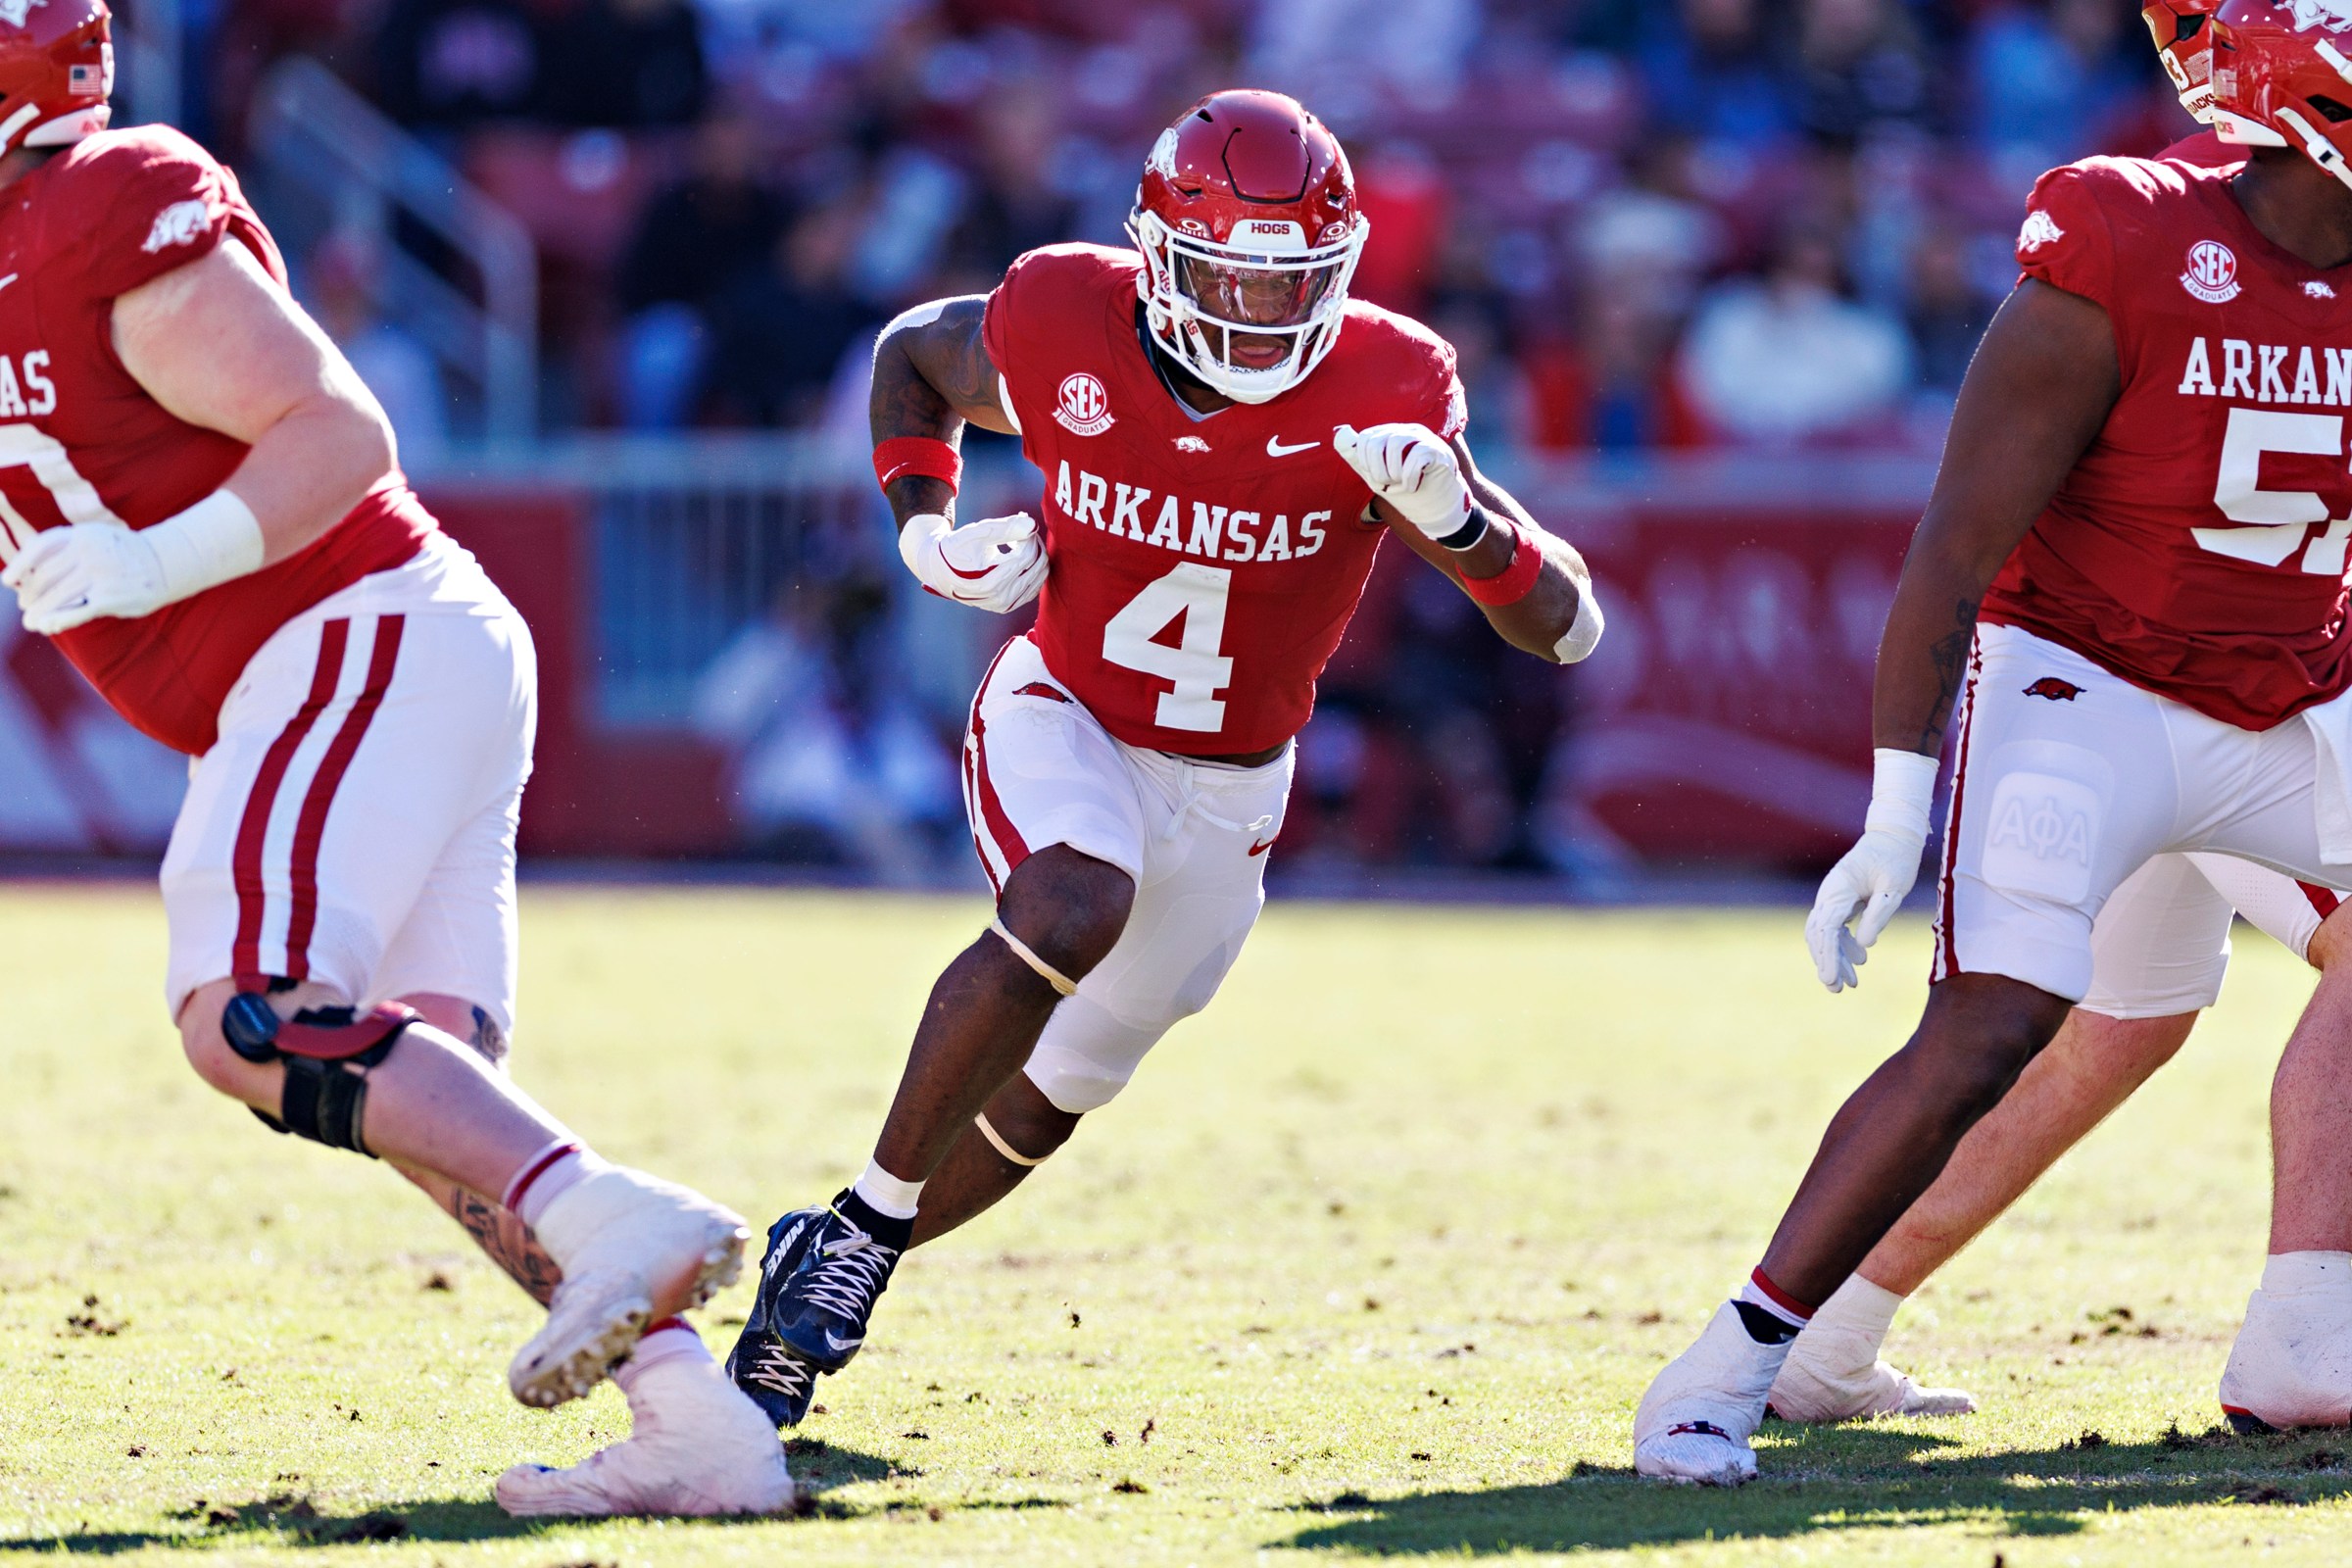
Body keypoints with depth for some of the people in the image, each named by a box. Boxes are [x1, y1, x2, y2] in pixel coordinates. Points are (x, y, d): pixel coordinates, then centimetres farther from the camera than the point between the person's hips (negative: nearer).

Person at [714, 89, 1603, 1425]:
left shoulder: (1380, 398, -21)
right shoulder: (1065, 330, -19)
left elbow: (1568, 629, -22)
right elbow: (915, 357, 7)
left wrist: (1452, 513, -41)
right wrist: (929, 531, -10)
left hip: (1225, 793, 2)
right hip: (1062, 719, -2)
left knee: (1046, 1103, 12)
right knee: (1074, 909, -35)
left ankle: (826, 1272, 36)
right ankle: (864, 1224, -21)